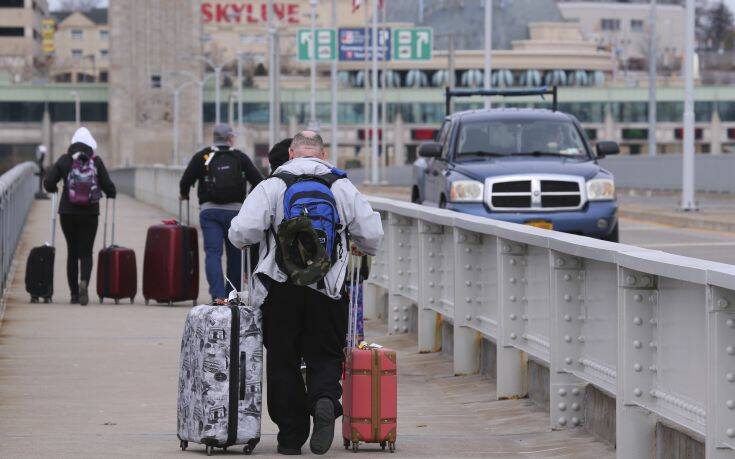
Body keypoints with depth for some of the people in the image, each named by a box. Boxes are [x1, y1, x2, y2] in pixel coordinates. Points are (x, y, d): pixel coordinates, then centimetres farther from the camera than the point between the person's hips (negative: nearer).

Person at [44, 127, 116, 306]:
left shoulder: (65, 160, -3)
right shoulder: (96, 161, -4)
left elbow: (48, 182, -6)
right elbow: (107, 184, -5)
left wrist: (53, 190, 17)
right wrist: (111, 194, 18)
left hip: (68, 212, 1)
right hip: (90, 214, -1)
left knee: (72, 251, 12)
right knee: (86, 252, 3)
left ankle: (74, 293, 12)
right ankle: (84, 282, -25)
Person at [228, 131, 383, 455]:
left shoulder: (271, 187, -2)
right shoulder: (343, 187, 3)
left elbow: (242, 232, -12)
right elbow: (372, 236, 2)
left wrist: (244, 241, 12)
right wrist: (362, 248, 25)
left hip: (280, 289, -1)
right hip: (328, 290, 1)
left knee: (283, 361, 9)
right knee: (325, 356, 10)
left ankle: (290, 436, 7)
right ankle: (325, 400, -21)